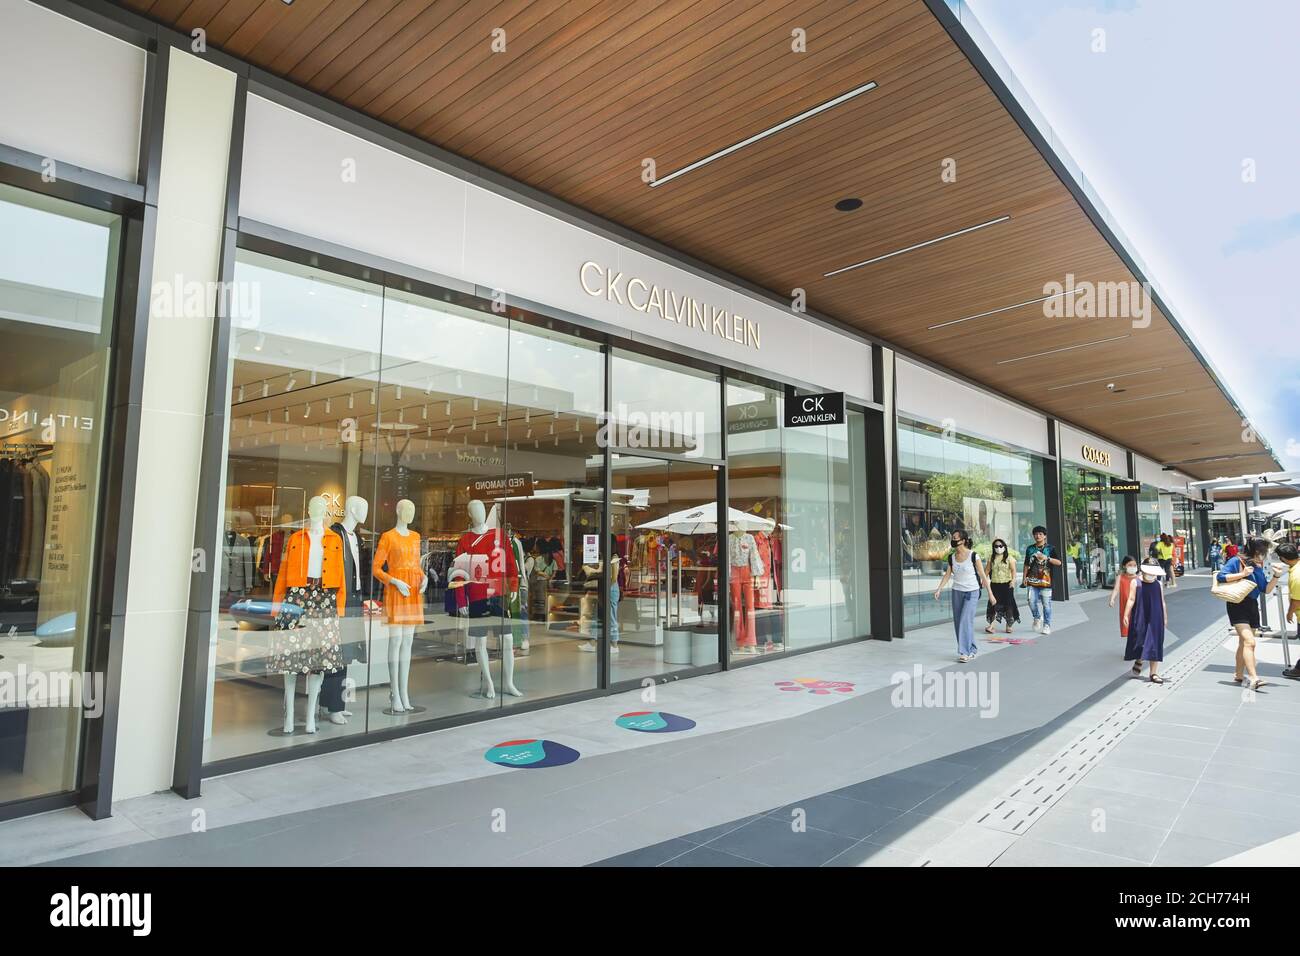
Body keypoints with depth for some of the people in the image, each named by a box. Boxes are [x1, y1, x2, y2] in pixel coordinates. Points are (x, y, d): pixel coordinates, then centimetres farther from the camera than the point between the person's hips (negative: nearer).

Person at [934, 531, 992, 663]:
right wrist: (939, 589, -5)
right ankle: (971, 650, 19)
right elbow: (947, 575, 6)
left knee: (966, 621, -13)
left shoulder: (973, 556, -10)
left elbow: (983, 575, -7)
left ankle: (965, 652, -7)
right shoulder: (951, 557, 3)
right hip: (957, 592, 5)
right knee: (958, 623, 6)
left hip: (971, 592, -5)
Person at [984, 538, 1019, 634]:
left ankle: (1009, 625, 13)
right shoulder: (991, 559, 10)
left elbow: (1013, 570, -8)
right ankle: (991, 625, -1)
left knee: (1008, 604, 1)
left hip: (1006, 584, -2)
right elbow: (987, 571, 14)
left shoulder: (1009, 558, 1)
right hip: (995, 584, 2)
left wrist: (1013, 580, -22)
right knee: (993, 604, -2)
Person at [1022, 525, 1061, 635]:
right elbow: (1026, 565, 16)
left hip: (1045, 581, -2)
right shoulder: (1030, 549, 12)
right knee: (1032, 601, -5)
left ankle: (1047, 625, 9)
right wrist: (1024, 578, 10)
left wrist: (1046, 558, -17)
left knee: (1046, 604, -1)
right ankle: (1037, 618, 21)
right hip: (1032, 580, 2)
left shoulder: (1050, 548, 4)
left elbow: (1058, 562, -4)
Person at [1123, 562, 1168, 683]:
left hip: (1155, 620, 3)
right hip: (1139, 619, -2)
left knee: (1154, 645, 4)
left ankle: (1153, 673, 12)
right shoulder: (1136, 583, -5)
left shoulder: (1159, 584, 3)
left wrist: (1165, 618, 9)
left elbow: (1162, 602, 8)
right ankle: (1138, 661, 31)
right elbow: (1131, 600, -5)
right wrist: (1126, 616, -9)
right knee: (1139, 641, 1)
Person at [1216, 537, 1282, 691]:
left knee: (1244, 643, 17)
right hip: (1238, 605, -8)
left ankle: (1239, 675, 30)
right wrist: (1242, 574, -22)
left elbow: (1266, 590, 8)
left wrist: (1276, 576, -5)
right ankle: (1253, 678, -23)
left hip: (1253, 606, 8)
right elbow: (1220, 576, -17)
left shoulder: (1258, 566, 10)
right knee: (1249, 641, -19)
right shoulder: (1237, 561, -9)